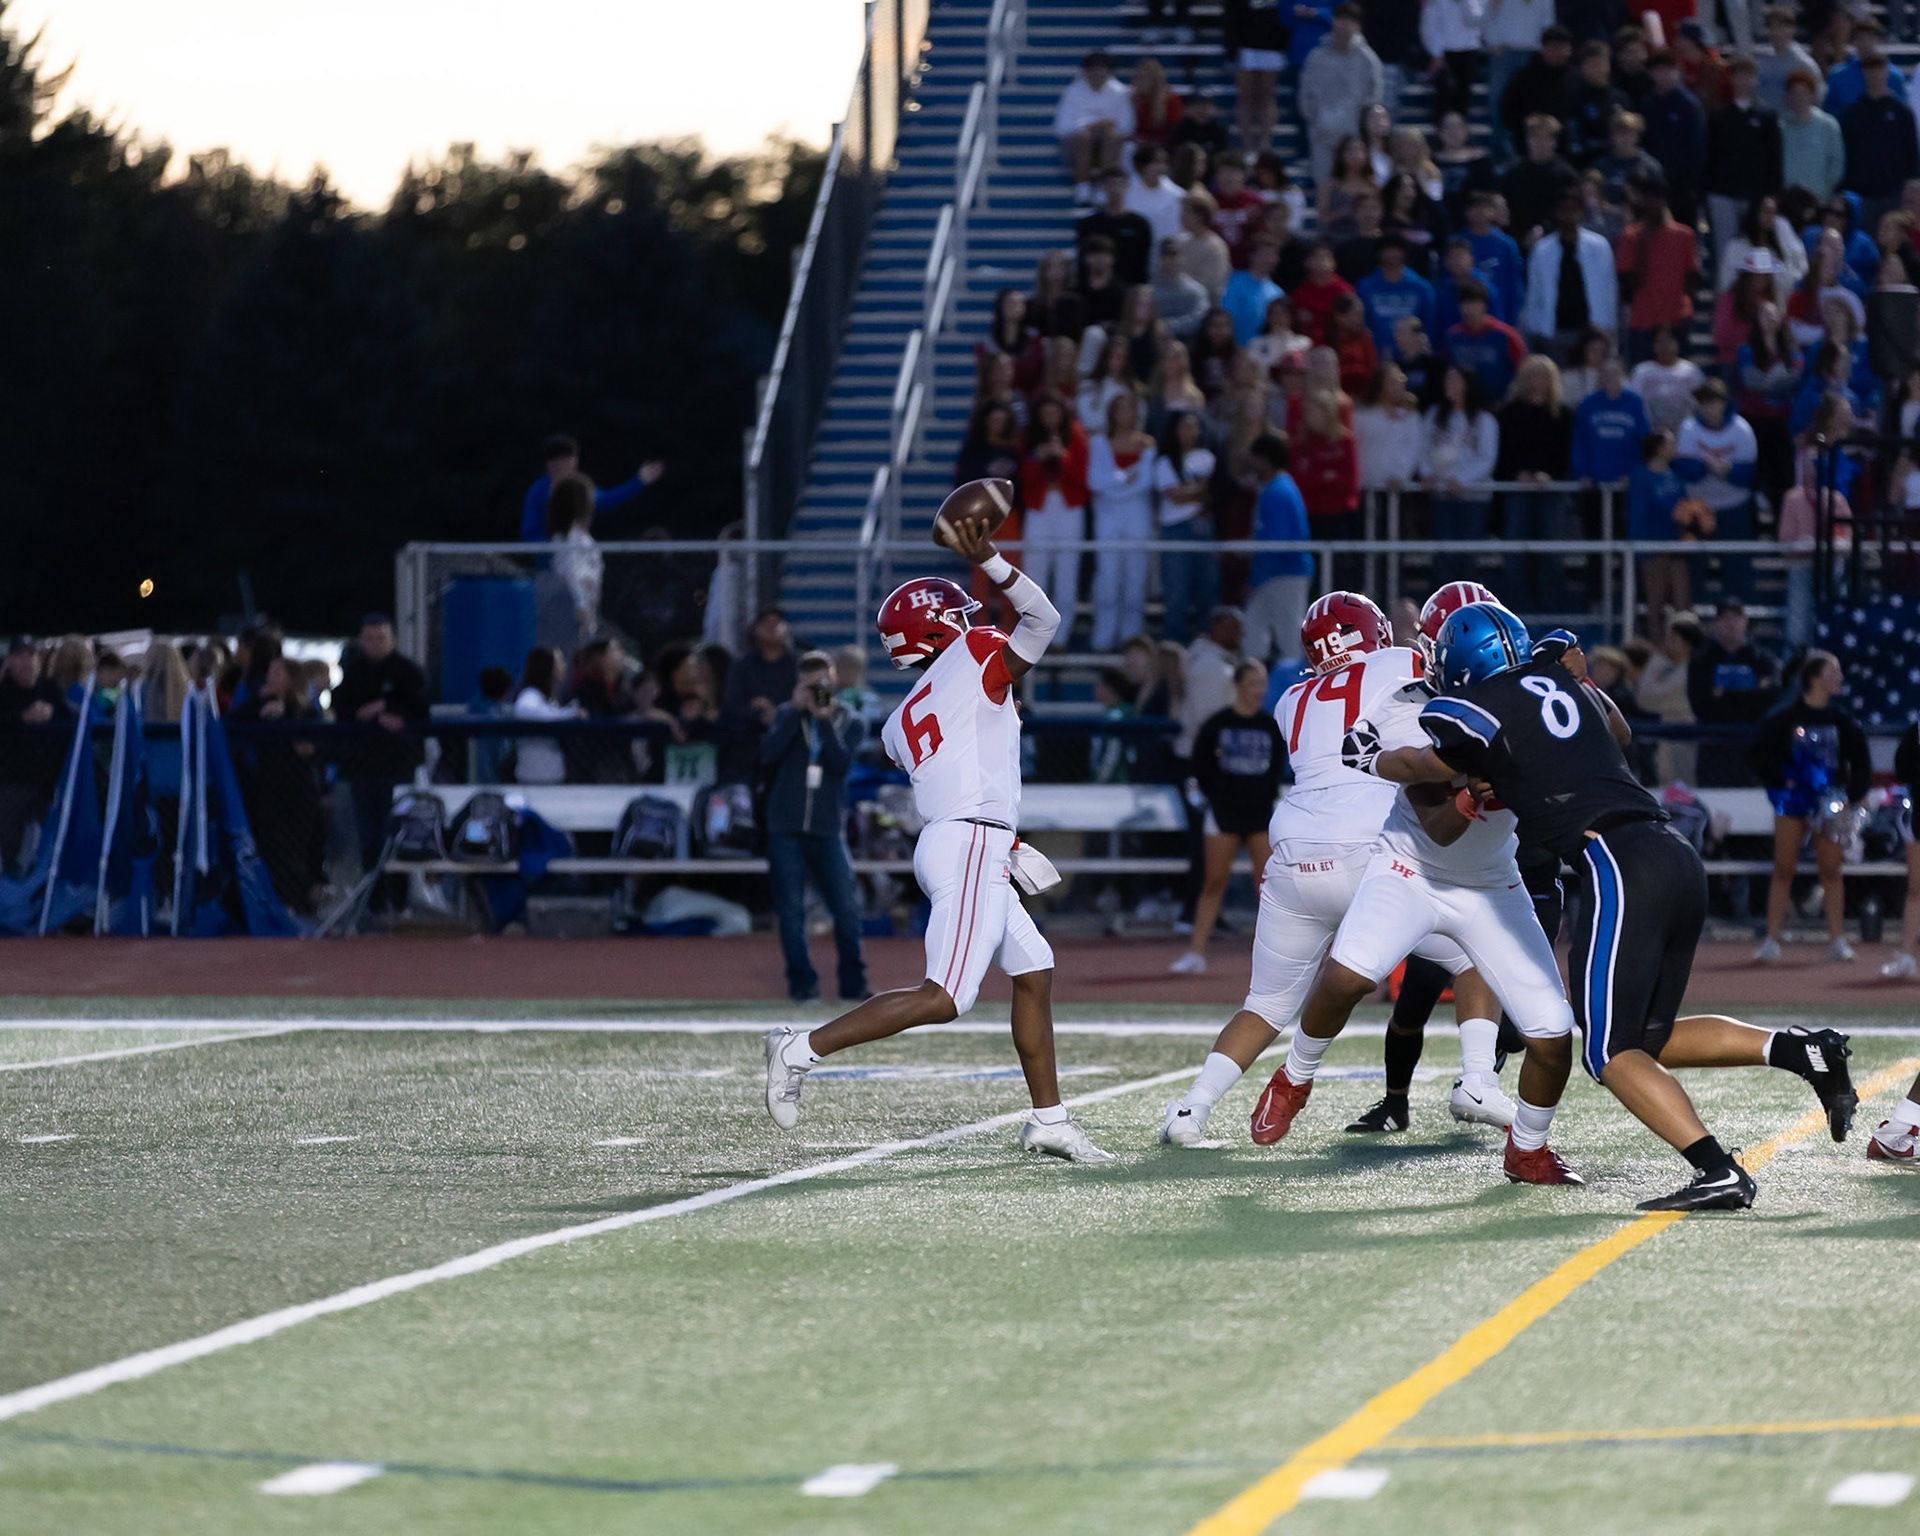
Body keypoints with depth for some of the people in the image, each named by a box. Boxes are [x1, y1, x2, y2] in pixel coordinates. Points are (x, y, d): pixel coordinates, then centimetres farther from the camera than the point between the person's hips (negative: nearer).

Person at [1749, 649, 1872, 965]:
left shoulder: (1841, 721, 6)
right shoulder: (1785, 719, -3)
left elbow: (1861, 763, 11)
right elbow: (1756, 755, -2)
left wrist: (1851, 797, -1)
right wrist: (1781, 781, -11)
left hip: (1829, 805, 2)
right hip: (1792, 803, -2)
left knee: (1830, 870, 1)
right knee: (1784, 870, -3)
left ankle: (1837, 940, 4)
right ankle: (1771, 941, 0)